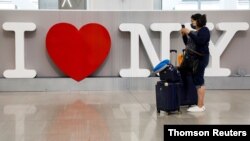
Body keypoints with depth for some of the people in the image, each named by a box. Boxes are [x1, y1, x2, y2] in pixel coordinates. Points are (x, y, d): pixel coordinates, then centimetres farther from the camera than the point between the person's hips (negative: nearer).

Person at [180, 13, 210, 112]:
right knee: (196, 80, 7)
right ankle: (200, 104, 10)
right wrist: (184, 35, 6)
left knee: (199, 81, -10)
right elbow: (188, 44, 19)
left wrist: (189, 33, -18)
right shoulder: (195, 31, 17)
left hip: (200, 58, -8)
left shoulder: (204, 30, -6)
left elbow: (200, 42, -22)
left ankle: (200, 106, -10)